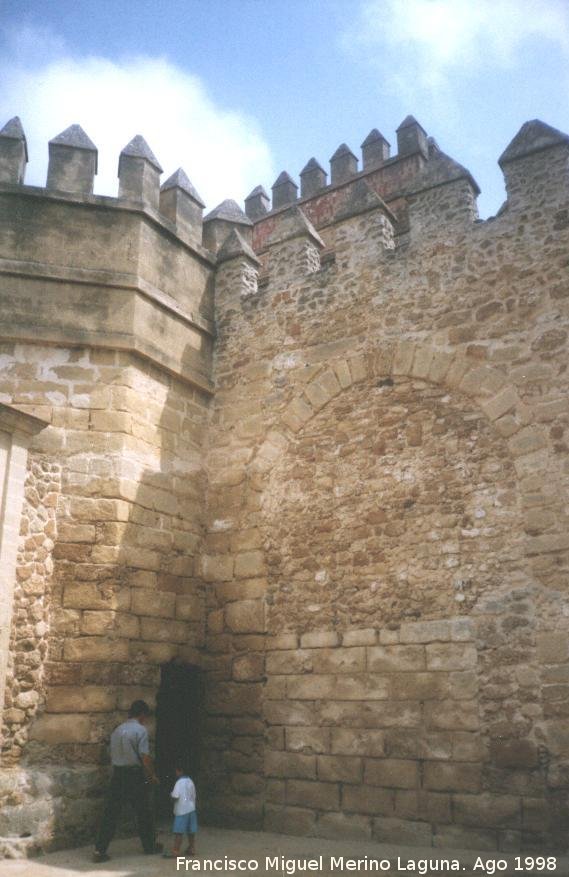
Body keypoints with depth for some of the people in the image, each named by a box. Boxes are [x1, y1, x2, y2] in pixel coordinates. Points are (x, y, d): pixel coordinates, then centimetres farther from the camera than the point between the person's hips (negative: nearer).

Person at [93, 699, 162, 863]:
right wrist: (153, 775, -2)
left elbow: (112, 755, 13)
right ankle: (150, 846, 24)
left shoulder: (117, 730, 10)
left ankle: (99, 851, 3)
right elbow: (145, 757, -15)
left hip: (117, 774, 5)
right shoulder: (140, 730, -11)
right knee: (144, 812, 11)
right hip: (135, 775, -5)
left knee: (110, 813, 7)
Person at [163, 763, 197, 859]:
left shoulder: (179, 782, -13)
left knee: (178, 832, -5)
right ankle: (191, 849, 17)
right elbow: (194, 796, 13)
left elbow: (175, 797, -18)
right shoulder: (190, 782, 10)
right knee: (191, 831, 12)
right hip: (191, 809, 7)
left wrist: (170, 795, 1)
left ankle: (175, 852, -5)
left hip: (182, 810, -7)